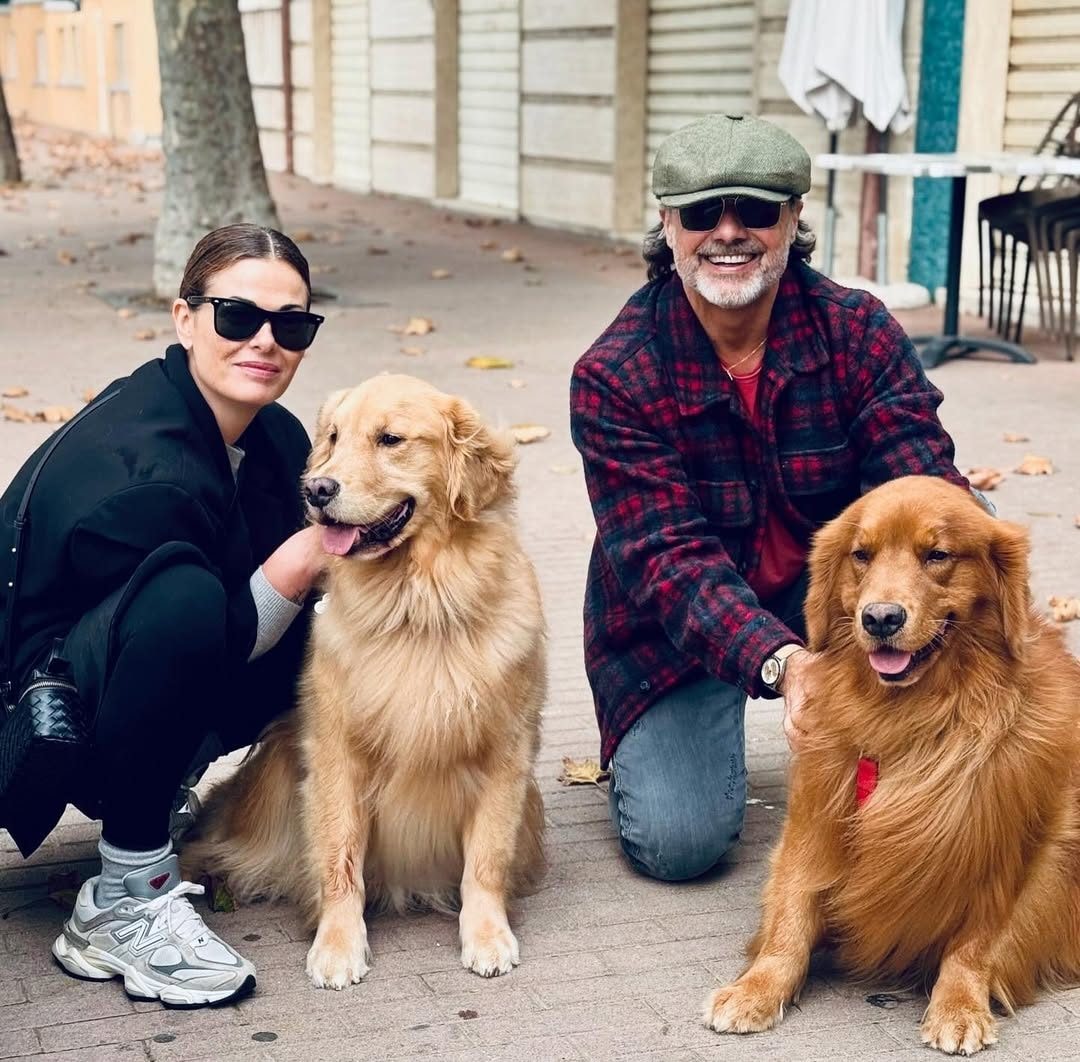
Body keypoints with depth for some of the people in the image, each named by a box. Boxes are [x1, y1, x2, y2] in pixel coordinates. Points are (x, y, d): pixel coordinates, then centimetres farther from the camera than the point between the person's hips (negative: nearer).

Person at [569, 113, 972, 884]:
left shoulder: (860, 332, -14)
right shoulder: (614, 377, -20)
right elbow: (670, 559, -27)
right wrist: (780, 661, -45)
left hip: (822, 589, 2)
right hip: (673, 627, -2)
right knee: (679, 841, -19)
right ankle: (654, 741, 16)